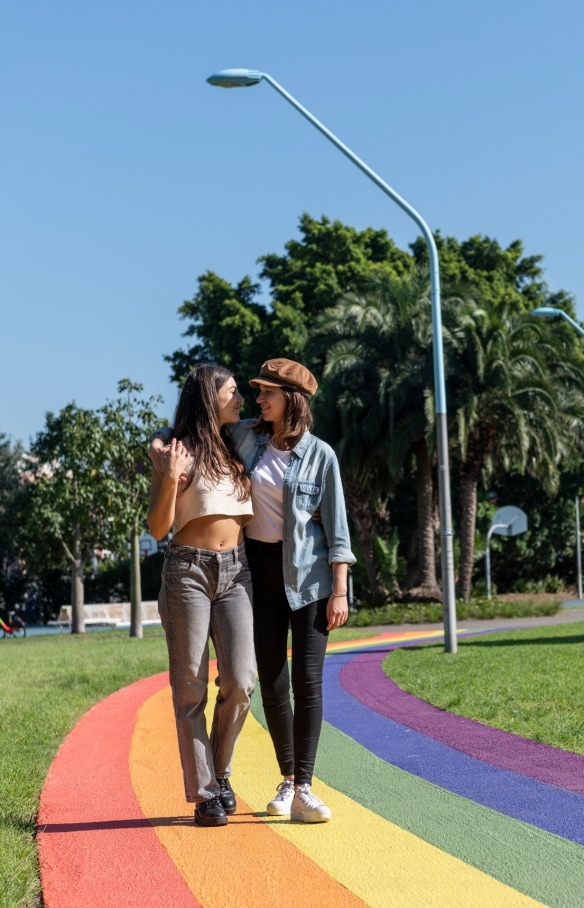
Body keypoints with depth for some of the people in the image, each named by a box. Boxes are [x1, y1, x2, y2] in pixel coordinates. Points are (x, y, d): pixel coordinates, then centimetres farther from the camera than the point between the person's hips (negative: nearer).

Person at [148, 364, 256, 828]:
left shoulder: (237, 452, 17)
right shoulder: (177, 454, -1)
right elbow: (158, 528, -5)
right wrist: (169, 480, -18)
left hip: (236, 571, 5)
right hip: (189, 571, -4)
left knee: (240, 680, -8)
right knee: (191, 687, -1)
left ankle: (220, 772, 14)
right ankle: (204, 793, 6)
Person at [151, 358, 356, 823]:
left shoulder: (320, 454, -4)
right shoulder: (244, 436, 4)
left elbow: (336, 526, -3)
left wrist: (339, 590, -9)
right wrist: (160, 445, -5)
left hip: (308, 574, -3)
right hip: (259, 569, 3)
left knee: (308, 681, -7)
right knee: (272, 682, 6)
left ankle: (303, 791, -5)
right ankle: (287, 780, 21)